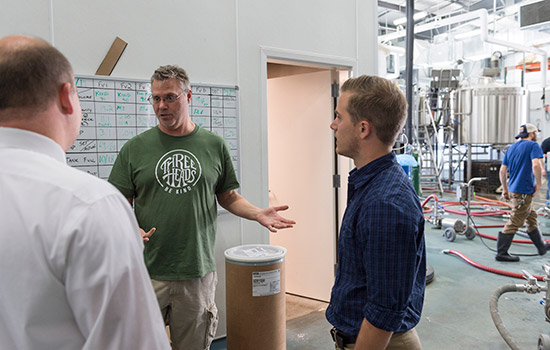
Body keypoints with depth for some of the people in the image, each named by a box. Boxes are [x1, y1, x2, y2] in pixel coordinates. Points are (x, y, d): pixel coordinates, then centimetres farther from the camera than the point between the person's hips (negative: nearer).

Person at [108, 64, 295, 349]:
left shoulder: (214, 145, 5)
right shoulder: (135, 149, 1)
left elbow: (229, 197, 10)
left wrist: (258, 214, -7)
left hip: (197, 272, 1)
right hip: (147, 272, 0)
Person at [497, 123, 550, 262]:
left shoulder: (511, 148, 15)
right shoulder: (533, 145, -7)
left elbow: (502, 171, 12)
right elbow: (536, 165, -24)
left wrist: (505, 189, 19)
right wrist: (538, 184, -11)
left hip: (513, 190, 9)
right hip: (524, 191, -9)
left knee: (532, 219, 21)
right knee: (514, 223, -5)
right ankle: (501, 253, -3)